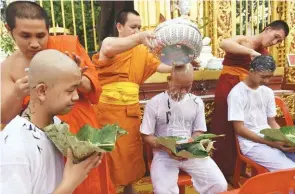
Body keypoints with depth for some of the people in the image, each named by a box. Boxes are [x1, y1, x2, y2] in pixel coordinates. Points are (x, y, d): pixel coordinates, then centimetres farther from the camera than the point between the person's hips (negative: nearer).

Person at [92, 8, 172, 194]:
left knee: (131, 149, 14)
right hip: (107, 109, -4)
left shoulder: (141, 51, 10)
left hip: (130, 110, 5)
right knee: (108, 151, 4)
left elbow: (161, 66, 5)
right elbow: (108, 49, -29)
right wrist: (139, 38, -43)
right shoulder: (109, 41, -5)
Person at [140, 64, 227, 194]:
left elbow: (199, 132, 9)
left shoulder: (197, 102, 4)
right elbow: (147, 136, -2)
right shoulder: (154, 103, -5)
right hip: (164, 154, -2)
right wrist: (166, 148, -18)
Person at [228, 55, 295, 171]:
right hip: (252, 144, -6)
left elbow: (272, 122, 15)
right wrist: (270, 143, -18)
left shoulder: (268, 92, 9)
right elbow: (239, 129, -13)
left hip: (272, 139, 7)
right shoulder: (237, 94, -11)